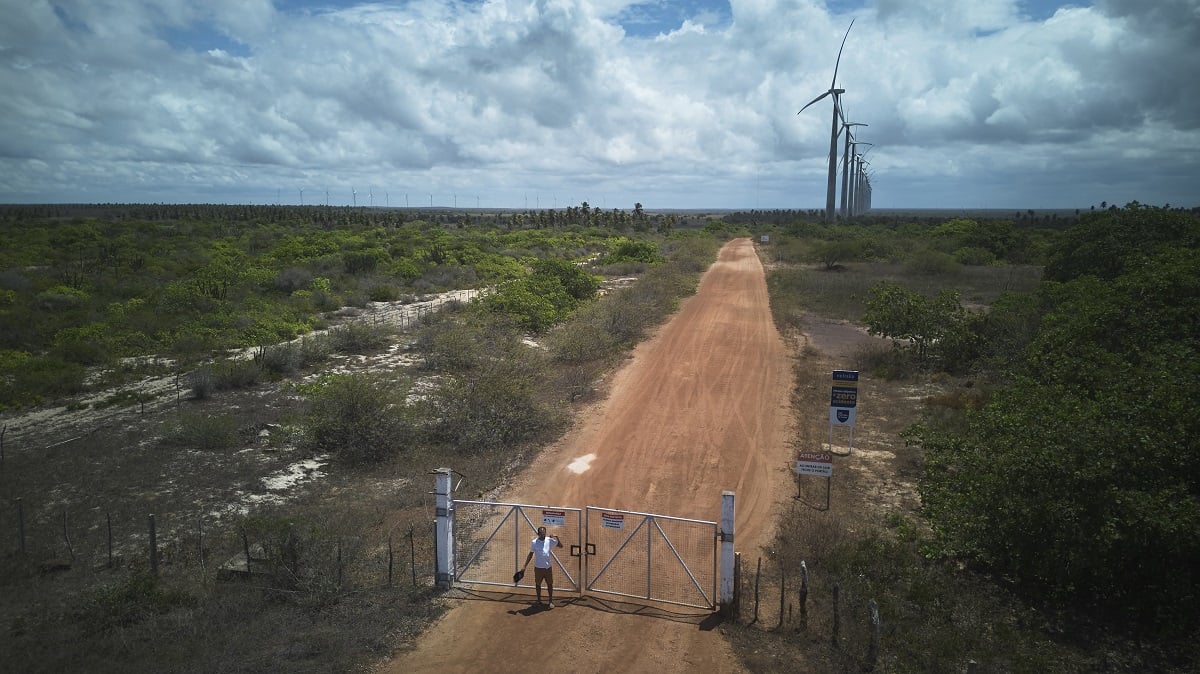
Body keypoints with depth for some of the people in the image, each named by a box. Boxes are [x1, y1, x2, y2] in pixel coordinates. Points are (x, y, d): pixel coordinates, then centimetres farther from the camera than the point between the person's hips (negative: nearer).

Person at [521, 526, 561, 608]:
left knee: (550, 584, 6)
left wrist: (557, 538, -13)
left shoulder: (549, 540, -3)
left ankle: (551, 601, 19)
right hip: (538, 567, -1)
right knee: (538, 584, 10)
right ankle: (539, 600, 27)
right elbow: (530, 554, 1)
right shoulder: (534, 542, -6)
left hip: (548, 567, 1)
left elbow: (560, 545, 4)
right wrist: (525, 566, -4)